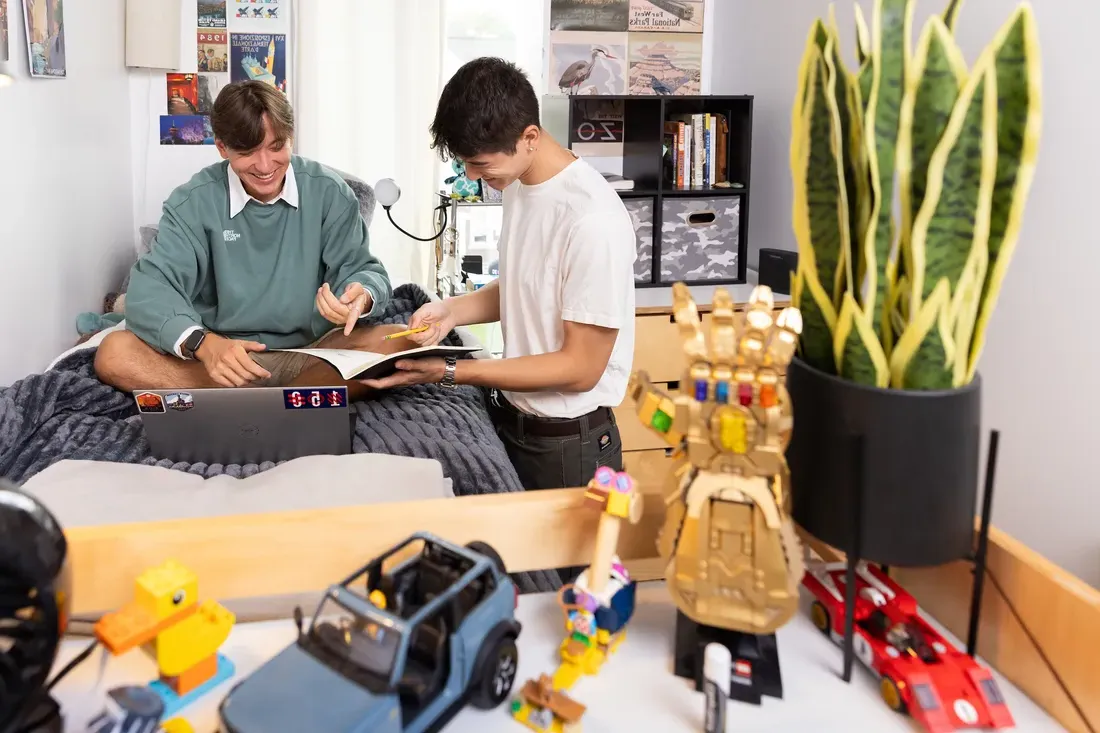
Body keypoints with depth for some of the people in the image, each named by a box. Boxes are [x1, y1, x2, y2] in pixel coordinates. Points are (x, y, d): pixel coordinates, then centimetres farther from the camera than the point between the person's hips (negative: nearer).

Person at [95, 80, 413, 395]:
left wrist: (360, 296, -30)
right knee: (114, 353, -23)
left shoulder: (329, 192, -2)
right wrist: (202, 343, -34)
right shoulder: (194, 202, -4)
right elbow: (152, 286, -12)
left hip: (310, 354, 0)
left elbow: (361, 269, -3)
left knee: (402, 343, -25)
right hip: (223, 354, 1)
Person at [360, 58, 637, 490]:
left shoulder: (594, 221, -26)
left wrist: (449, 372, -22)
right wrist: (452, 311, -4)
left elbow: (580, 368, -21)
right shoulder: (519, 184, 1)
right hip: (509, 420, 7)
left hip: (569, 443, -7)